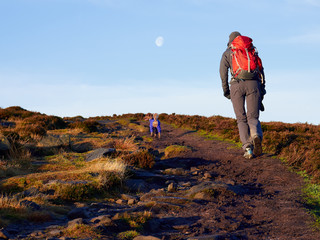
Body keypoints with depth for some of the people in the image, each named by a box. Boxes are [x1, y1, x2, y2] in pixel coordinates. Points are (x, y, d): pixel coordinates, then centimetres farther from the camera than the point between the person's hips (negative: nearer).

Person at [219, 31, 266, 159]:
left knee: (241, 119, 7)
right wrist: (261, 93, 18)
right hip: (253, 84, 1)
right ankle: (256, 136, -30)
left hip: (237, 84, -1)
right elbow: (261, 71, 19)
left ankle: (248, 148, -8)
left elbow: (223, 70, 2)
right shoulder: (253, 51, 27)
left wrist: (225, 90, 6)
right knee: (253, 117, 4)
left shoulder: (228, 52, 19)